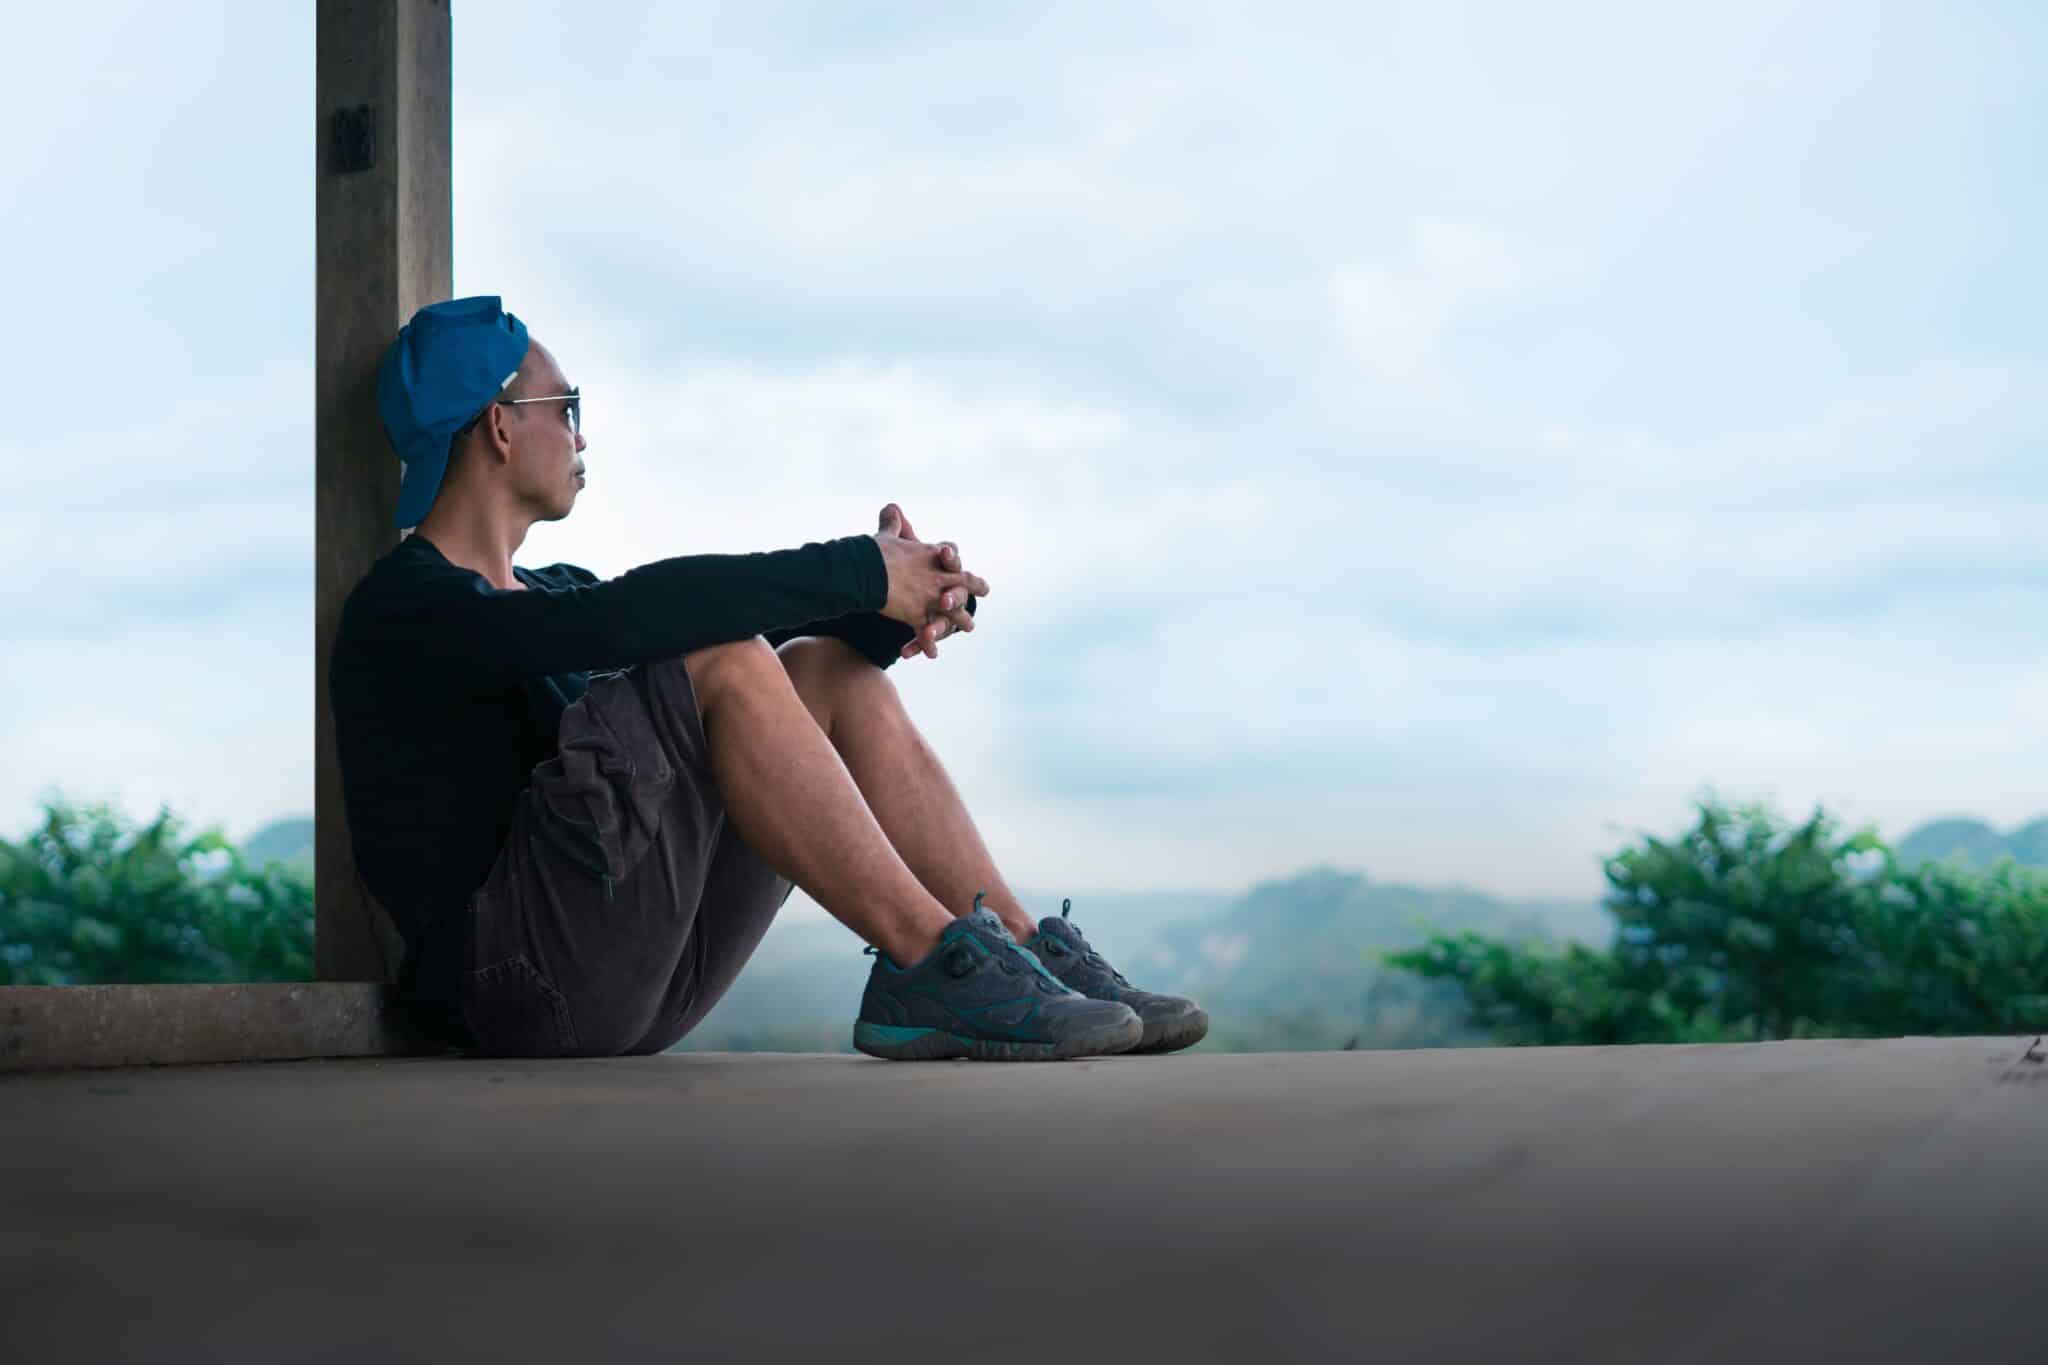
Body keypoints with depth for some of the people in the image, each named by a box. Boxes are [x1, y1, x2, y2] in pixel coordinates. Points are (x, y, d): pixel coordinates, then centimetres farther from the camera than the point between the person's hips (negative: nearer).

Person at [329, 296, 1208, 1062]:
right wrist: (858, 573, -18)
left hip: (639, 990, 9)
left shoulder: (554, 594, 24)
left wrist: (894, 604, -7)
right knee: (725, 665, -23)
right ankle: (929, 969, -26)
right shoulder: (402, 609, -6)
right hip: (518, 977, -9)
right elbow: (642, 613, -22)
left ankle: (1028, 955, -8)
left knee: (830, 668, 1)